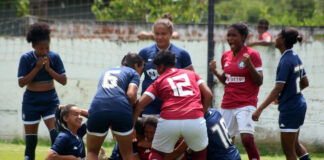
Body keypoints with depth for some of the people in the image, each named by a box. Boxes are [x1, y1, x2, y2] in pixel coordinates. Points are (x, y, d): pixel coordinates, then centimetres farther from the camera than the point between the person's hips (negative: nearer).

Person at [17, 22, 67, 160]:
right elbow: (21, 83, -13)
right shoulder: (26, 58, -9)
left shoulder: (54, 57, -5)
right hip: (31, 101, -1)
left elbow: (63, 81, -5)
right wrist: (37, 68, -19)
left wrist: (49, 69, -18)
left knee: (56, 135, -16)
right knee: (30, 141, 3)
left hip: (50, 100, 1)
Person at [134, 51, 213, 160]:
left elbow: (139, 105, 9)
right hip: (195, 120, 1)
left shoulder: (159, 81, 18)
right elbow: (208, 94, 14)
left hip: (168, 121, -1)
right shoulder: (191, 74, 23)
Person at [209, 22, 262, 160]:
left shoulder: (252, 54, -6)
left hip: (246, 104, -6)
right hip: (227, 105, 6)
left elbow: (259, 81, -8)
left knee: (247, 139, -22)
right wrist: (215, 72, 4)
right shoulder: (226, 56, 11)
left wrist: (249, 65, -22)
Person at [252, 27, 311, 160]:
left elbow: (277, 89, -26)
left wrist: (259, 109, -28)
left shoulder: (285, 61, -20)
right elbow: (305, 83, 15)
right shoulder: (295, 57, 7)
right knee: (295, 144, 25)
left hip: (290, 109, -9)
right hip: (299, 105, 9)